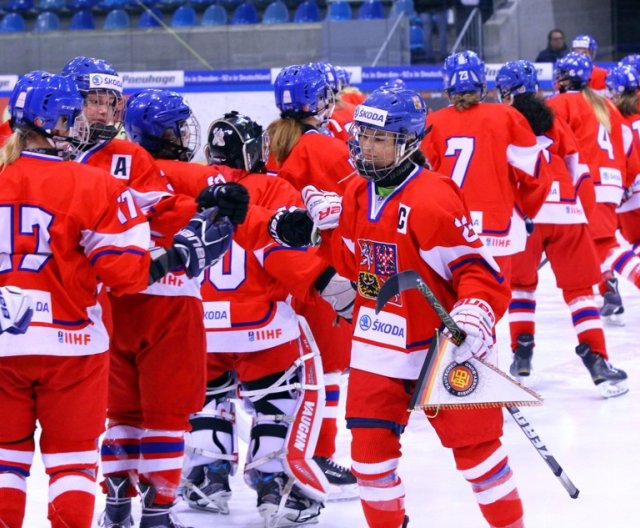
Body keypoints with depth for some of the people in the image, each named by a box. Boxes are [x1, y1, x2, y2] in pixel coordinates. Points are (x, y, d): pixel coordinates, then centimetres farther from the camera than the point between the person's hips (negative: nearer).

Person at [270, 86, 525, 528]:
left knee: (474, 441, 3)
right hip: (376, 346, 7)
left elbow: (478, 270, -21)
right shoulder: (358, 194, 4)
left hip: (438, 344, -7)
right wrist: (322, 230, 4)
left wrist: (475, 314, -37)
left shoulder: (433, 200, -21)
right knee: (370, 444, 6)